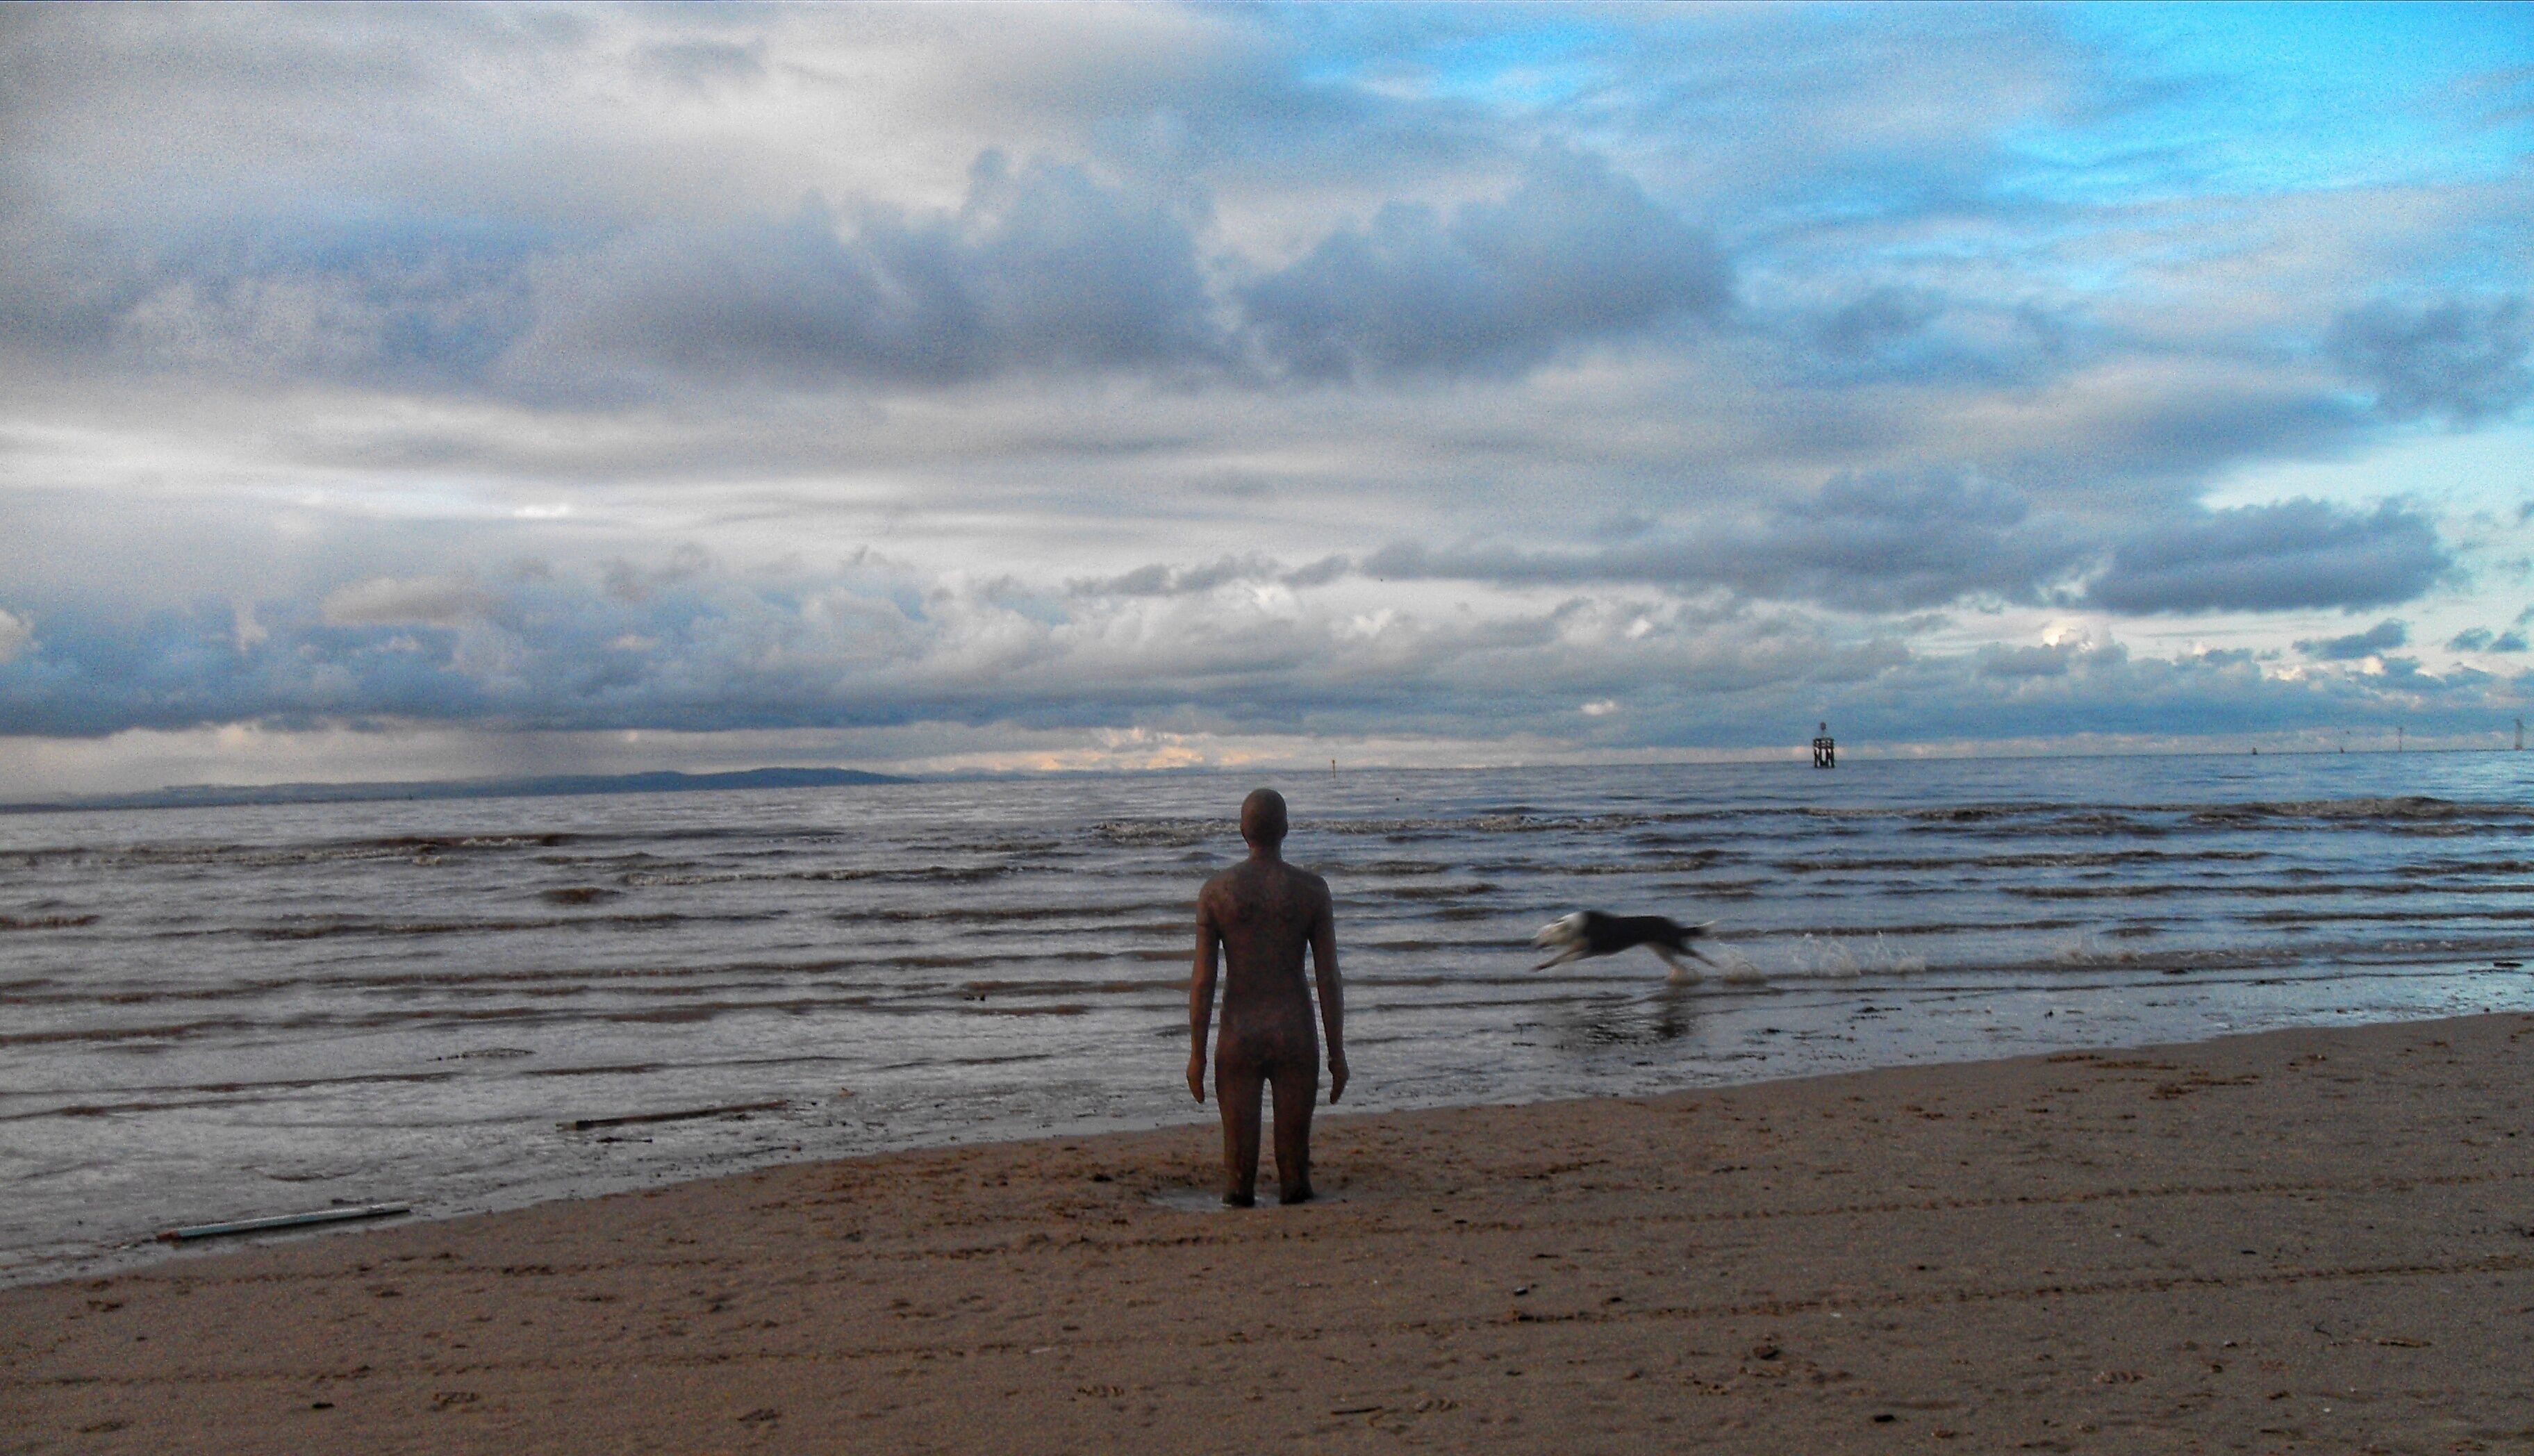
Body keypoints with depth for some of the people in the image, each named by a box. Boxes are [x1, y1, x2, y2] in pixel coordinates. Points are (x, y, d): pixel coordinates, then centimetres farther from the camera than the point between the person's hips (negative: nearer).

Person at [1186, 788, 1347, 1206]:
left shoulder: (1216, 891, -3)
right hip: (1295, 1031, 0)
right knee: (1294, 1148, 6)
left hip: (1239, 1033, 0)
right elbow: (1329, 978, -3)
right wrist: (1337, 1053, 4)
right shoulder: (1312, 889, -3)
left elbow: (1202, 980, -4)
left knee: (1239, 1145, 7)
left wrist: (1197, 1052, 2)